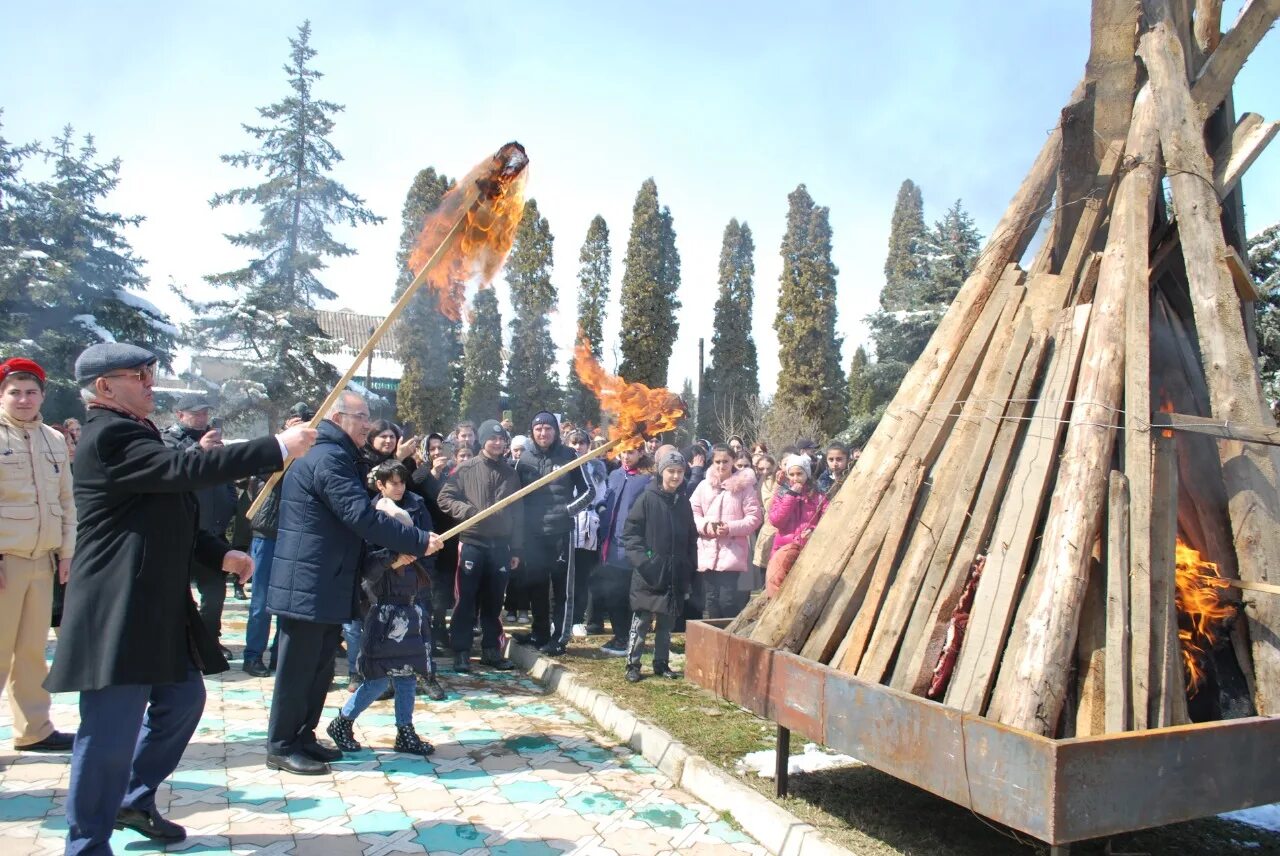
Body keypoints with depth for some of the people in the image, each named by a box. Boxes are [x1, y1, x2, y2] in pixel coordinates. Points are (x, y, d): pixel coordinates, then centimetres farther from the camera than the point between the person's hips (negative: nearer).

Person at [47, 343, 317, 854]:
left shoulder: (131, 432, 16)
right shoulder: (109, 436, -16)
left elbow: (170, 515, 21)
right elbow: (186, 469, -30)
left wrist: (219, 554, 11)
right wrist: (277, 447, -27)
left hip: (157, 607, 11)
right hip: (119, 611, -10)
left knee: (182, 701, 19)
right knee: (111, 730, -1)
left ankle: (134, 800, 36)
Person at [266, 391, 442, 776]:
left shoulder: (331, 456, 18)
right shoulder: (328, 458, -17)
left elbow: (355, 516, 20)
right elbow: (362, 517, -24)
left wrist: (394, 552, 11)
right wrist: (419, 541, -20)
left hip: (324, 585, 10)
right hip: (309, 585, -10)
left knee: (319, 668, 16)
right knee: (297, 669, 1)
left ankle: (303, 737, 27)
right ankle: (281, 747, 12)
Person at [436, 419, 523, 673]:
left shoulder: (510, 474, 11)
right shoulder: (466, 469, 1)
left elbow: (518, 514, 11)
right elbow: (445, 498, -2)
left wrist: (516, 549, 8)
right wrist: (470, 511, -17)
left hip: (500, 545, 3)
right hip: (471, 543, -3)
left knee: (493, 601, 10)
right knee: (466, 600, 0)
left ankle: (491, 650, 20)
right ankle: (461, 651, 8)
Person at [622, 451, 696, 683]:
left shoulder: (684, 504, 11)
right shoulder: (647, 499, -4)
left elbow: (691, 540, 16)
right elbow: (630, 533, -7)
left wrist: (690, 568, 9)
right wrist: (642, 560, -15)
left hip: (675, 575, 5)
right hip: (648, 574, -4)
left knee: (666, 623, 12)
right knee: (641, 622, 0)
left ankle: (662, 663, 23)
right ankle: (633, 664, 9)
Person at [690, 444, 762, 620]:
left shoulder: (744, 485, 0)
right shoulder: (704, 486, 10)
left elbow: (754, 518, -3)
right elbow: (692, 513, 10)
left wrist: (731, 528, -15)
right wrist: (705, 525, -9)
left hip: (732, 554, -4)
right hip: (707, 554, 4)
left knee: (728, 600, -9)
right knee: (709, 602, 9)